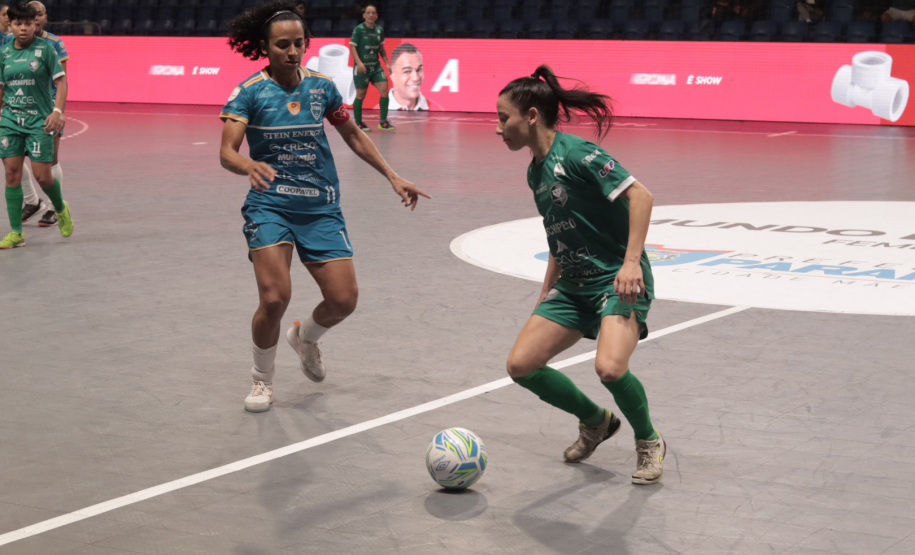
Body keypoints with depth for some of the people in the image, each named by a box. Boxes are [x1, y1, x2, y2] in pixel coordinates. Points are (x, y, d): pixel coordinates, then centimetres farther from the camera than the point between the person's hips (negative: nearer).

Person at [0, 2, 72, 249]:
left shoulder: (44, 48, -4)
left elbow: (61, 81, -4)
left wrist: (58, 111, -15)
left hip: (40, 120, -3)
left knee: (42, 176, -5)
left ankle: (61, 210, 28)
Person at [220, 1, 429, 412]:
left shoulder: (321, 87, 2)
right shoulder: (249, 92, -8)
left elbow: (354, 137, 16)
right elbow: (227, 152, -18)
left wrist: (393, 177, 12)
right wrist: (249, 166, -41)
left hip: (321, 208, 3)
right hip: (269, 204, -3)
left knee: (344, 300, -5)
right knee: (275, 298, -19)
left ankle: (305, 338, 31)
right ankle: (262, 379, 9)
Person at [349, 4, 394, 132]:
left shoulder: (379, 30, 6)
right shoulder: (359, 29, -9)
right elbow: (352, 47, -11)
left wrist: (387, 63, 13)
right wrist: (359, 62, -24)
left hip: (375, 66, 5)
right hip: (362, 67, -5)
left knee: (384, 90, -7)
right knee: (361, 95, 2)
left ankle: (383, 122, 2)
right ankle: (358, 123, 16)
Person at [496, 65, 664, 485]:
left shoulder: (576, 153, -16)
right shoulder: (535, 171, 11)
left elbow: (640, 195, -22)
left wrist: (631, 261, -28)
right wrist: (545, 294, 22)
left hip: (617, 281, -9)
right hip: (572, 285, 9)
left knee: (609, 367, -30)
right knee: (521, 365, -3)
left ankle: (649, 442, 1)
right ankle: (595, 420, 21)